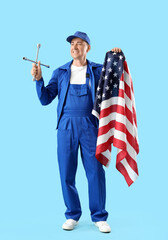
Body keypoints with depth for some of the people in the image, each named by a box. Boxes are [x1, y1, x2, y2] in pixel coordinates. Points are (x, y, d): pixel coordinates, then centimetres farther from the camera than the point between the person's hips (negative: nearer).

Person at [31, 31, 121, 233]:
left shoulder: (97, 70, 10)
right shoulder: (60, 72, 13)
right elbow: (45, 99, 10)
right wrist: (38, 79, -4)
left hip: (90, 125, -1)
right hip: (66, 125, 2)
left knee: (96, 172, -2)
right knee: (66, 173, 3)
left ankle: (99, 217, 12)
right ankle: (72, 215, 19)